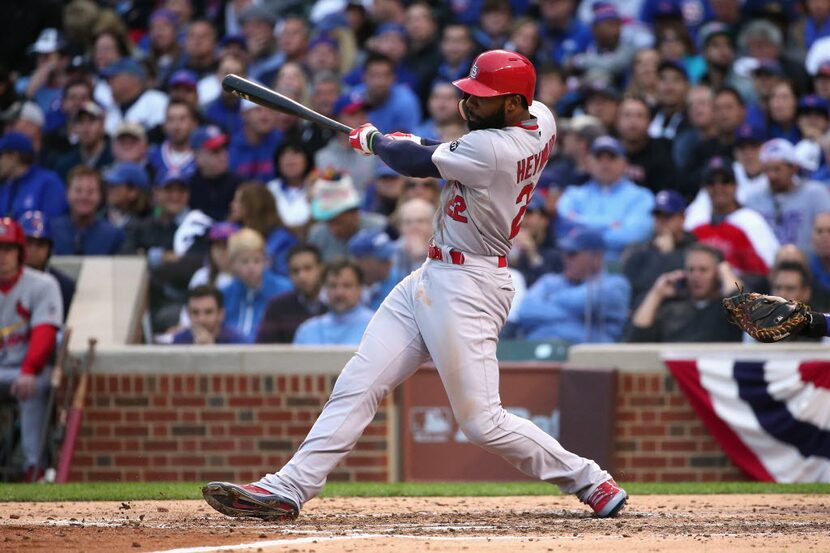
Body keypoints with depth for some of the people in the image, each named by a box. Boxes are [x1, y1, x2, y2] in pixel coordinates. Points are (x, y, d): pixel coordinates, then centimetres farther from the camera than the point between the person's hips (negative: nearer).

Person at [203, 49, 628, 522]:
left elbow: (417, 163, -11)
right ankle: (288, 489, 2)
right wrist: (417, 145, 9)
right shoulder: (539, 119, 4)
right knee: (358, 386, 4)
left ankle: (591, 481, 10)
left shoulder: (492, 150, -24)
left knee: (483, 422, -6)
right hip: (431, 278, 10)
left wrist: (374, 140, 9)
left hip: (468, 287, -10)